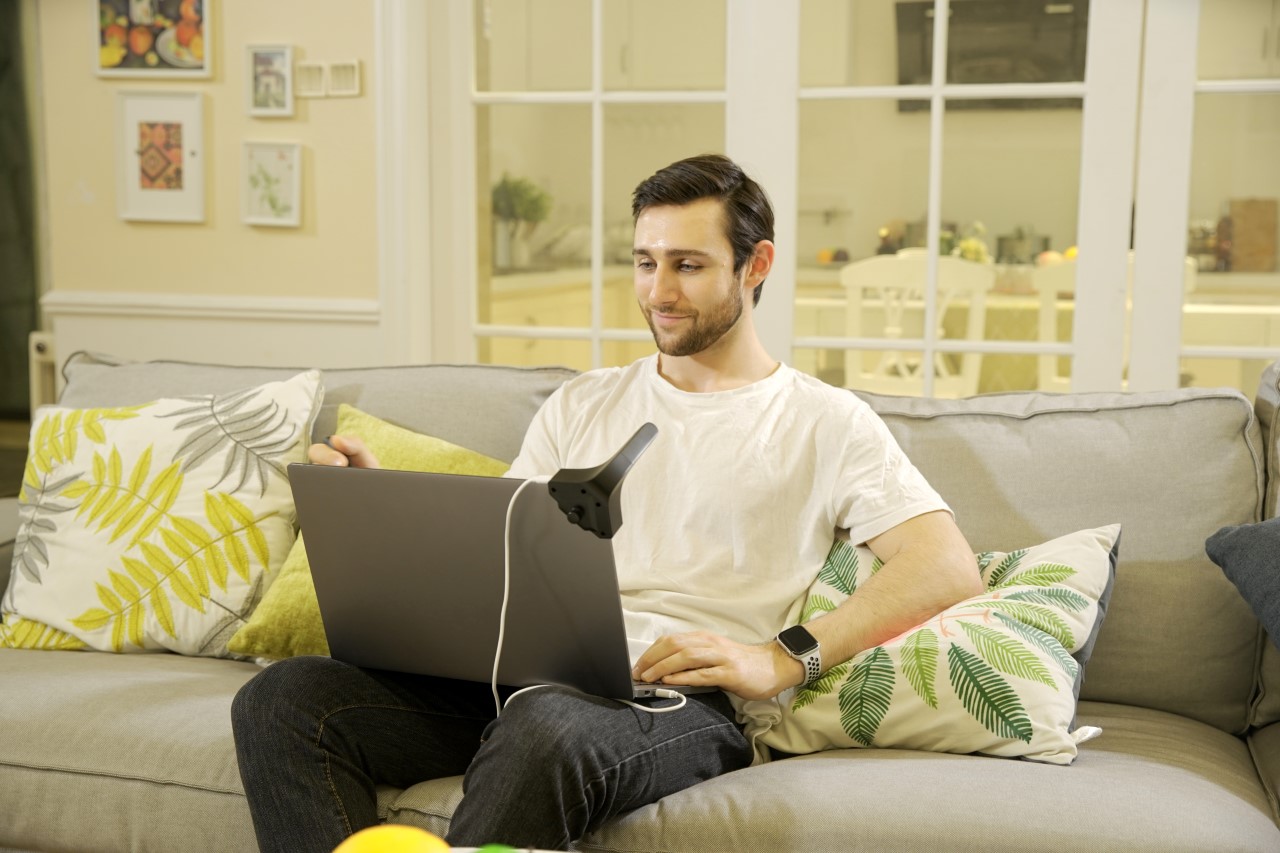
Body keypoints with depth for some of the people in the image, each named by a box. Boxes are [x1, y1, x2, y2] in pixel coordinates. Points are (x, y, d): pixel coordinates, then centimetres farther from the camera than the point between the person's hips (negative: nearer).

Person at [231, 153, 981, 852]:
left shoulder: (824, 422, 10)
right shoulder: (582, 404, 25)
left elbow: (950, 568, -4)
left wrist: (783, 660, -14)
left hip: (681, 699, -4)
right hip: (526, 670, 5)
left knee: (546, 728, -41)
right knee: (281, 699, -20)